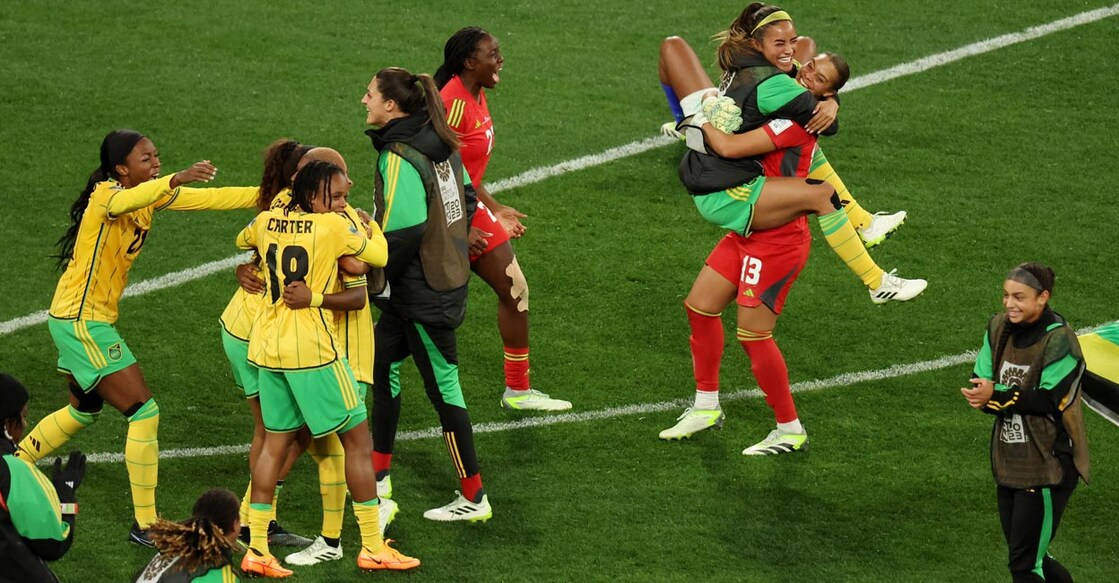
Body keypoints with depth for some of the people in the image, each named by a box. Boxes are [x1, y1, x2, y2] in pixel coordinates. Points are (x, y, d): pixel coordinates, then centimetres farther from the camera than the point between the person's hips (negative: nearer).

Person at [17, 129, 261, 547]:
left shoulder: (150, 195, 5)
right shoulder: (107, 195, -20)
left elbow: (209, 198, 4)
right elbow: (123, 202, -45)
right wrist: (175, 181, -60)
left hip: (84, 322, 10)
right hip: (81, 322, -10)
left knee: (84, 411, 27)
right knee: (143, 411, -10)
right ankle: (145, 525, -6)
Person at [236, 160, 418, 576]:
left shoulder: (266, 222, 5)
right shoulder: (332, 226, -12)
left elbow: (242, 241, 28)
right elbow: (379, 256, 1)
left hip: (267, 346, 7)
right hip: (312, 349, -6)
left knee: (275, 442, 14)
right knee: (358, 440, 5)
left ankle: (257, 550, 8)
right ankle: (373, 549, 8)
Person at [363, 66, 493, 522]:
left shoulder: (400, 159, -24)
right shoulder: (439, 144, 3)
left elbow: (400, 233, -27)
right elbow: (466, 198, 13)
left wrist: (371, 283, -13)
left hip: (422, 293, -10)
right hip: (449, 275, 10)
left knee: (443, 386, 1)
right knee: (382, 362, 20)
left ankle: (474, 498, 10)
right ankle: (379, 475, 29)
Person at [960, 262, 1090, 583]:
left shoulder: (1059, 341, -16)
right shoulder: (1000, 328, 5)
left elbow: (1049, 400, -21)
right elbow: (979, 382, 2)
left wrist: (996, 396, -25)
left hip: (1049, 464, -8)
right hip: (1009, 461, 8)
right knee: (1027, 555, 17)